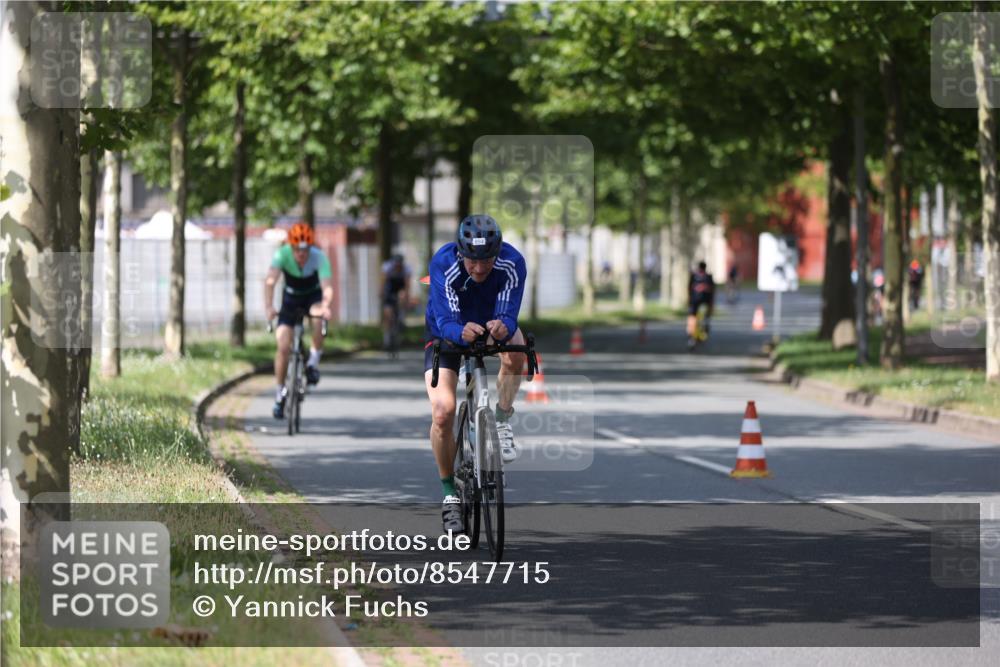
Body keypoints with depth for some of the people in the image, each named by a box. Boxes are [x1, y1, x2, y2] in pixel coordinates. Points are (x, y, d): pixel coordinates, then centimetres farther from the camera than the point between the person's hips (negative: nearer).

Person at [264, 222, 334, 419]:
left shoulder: (319, 257, -29)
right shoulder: (282, 254, -28)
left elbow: (327, 286, -40)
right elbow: (270, 281, -40)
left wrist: (326, 306, -61)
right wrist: (269, 307, -56)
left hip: (313, 296, -1)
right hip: (291, 298, 1)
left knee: (319, 316, -36)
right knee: (283, 346, -11)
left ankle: (314, 361, -16)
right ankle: (280, 393, 6)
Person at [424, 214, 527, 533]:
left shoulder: (512, 263, -30)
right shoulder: (443, 264, -33)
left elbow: (509, 317, -35)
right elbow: (446, 322, -39)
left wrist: (502, 327, -59)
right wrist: (462, 332, -62)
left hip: (492, 321, 2)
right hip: (446, 332, -1)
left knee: (515, 347, -35)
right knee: (442, 412, -19)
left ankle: (502, 423, -12)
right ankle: (450, 492, 0)